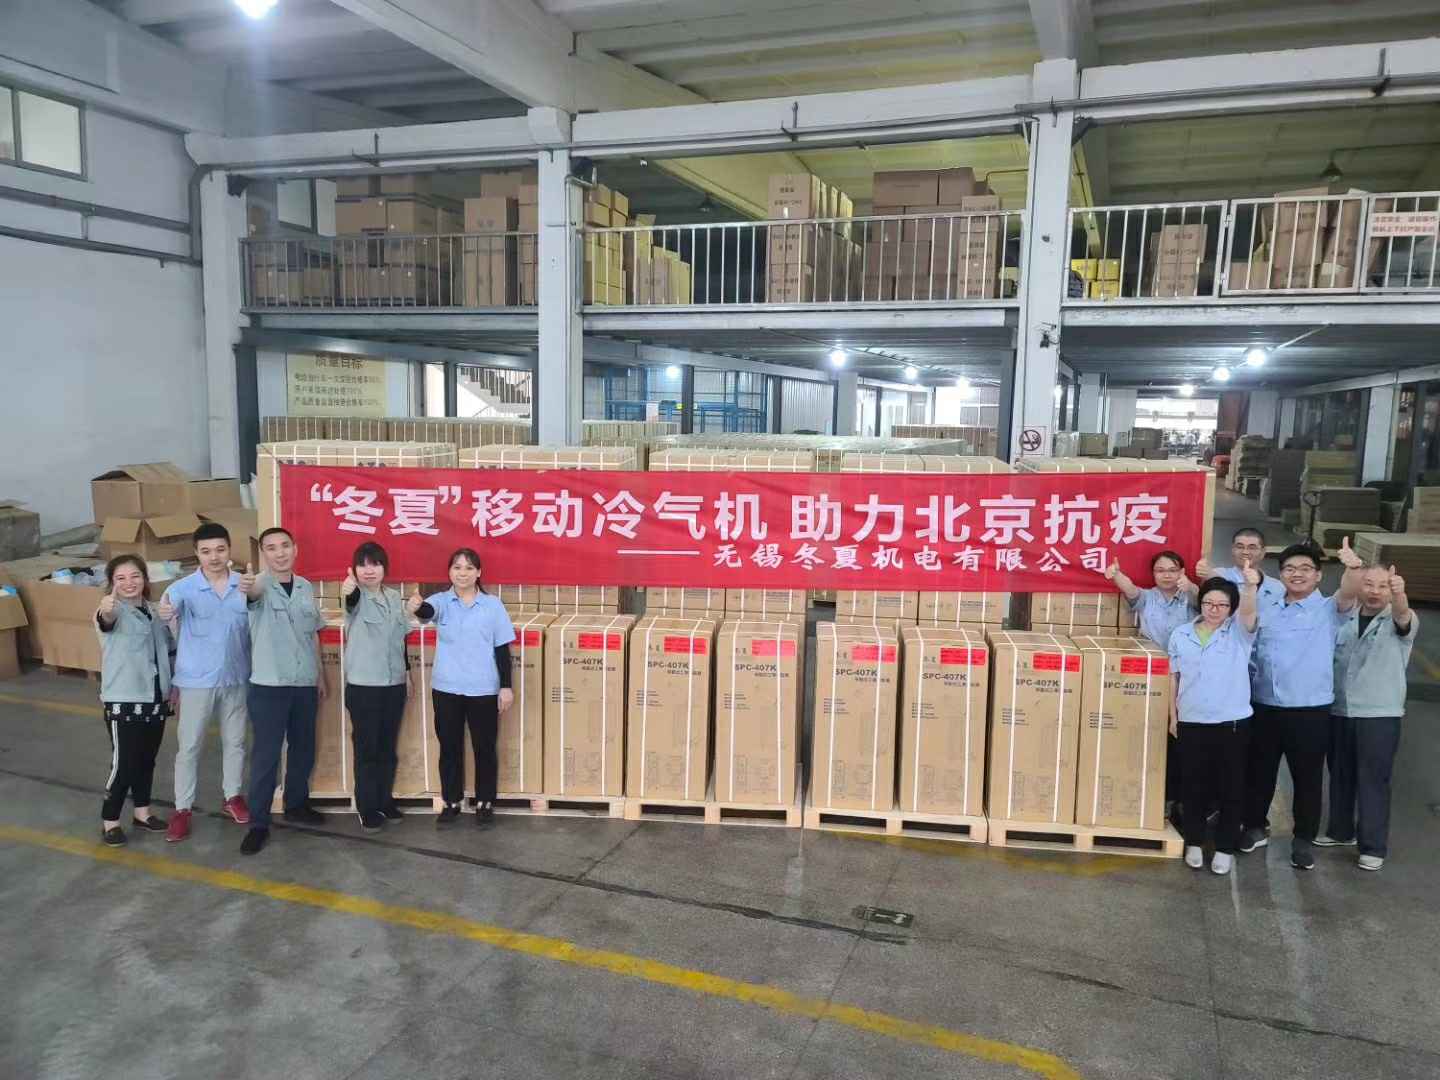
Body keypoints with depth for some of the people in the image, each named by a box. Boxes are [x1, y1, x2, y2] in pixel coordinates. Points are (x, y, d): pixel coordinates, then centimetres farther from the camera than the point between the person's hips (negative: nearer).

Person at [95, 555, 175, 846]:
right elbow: (106, 622, -38)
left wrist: (173, 686, 13)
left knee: (147, 760, 16)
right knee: (124, 763, -2)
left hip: (156, 700, 6)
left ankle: (142, 812, 30)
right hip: (123, 701, -6)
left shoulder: (156, 612, 8)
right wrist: (105, 612, -61)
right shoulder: (113, 612, -11)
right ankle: (110, 820, 13)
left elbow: (167, 651, 18)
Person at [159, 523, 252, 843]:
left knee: (235, 742, 15)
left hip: (236, 678, 2)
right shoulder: (183, 588, -11)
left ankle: (232, 797, 34)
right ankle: (182, 809, 20)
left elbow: (255, 628, 7)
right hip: (197, 680, -2)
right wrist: (165, 613, -52)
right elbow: (166, 609, -30)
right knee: (189, 747, 6)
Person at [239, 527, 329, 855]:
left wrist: (321, 677, 15)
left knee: (303, 749, 15)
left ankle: (296, 805, 32)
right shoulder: (260, 584, -9)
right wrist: (247, 588, -60)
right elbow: (255, 593, -36)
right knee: (266, 754, -2)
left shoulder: (306, 587, 7)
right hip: (269, 685, -5)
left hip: (305, 684, 5)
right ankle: (258, 823, 7)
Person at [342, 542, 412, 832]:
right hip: (363, 685, -5)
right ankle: (367, 809, 11)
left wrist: (407, 672, 16)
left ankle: (386, 800, 26)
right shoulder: (356, 597, -9)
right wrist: (348, 591, -59)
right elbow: (353, 600, -35)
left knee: (388, 746, 13)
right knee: (367, 748, 1)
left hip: (394, 683, 5)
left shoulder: (394, 598, 7)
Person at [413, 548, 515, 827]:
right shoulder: (441, 601, 0)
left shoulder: (493, 605, 0)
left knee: (484, 748, 8)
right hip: (446, 688, 1)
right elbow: (428, 611, -25)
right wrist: (415, 607, -49)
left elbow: (502, 649, 1)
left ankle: (485, 803, 22)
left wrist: (506, 686, -3)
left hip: (483, 690, -1)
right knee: (450, 747, 11)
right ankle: (451, 802, 25)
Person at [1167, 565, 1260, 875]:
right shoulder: (1181, 634, 4)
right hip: (1191, 721, 1)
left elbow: (1249, 612, -23)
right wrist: (1173, 715, 8)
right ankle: (1194, 843, 23)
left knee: (1230, 787, 6)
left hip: (1232, 722, -1)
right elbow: (1173, 676, 9)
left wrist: (1252, 586, -43)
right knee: (1193, 785, 9)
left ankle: (1225, 848, 19)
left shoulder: (1239, 632, -1)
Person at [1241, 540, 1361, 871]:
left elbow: (1349, 594, -24)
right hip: (1264, 708, 3)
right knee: (1258, 773, 14)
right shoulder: (1265, 610, 9)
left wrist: (1353, 567, -43)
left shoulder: (1328, 610, -3)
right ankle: (1256, 827, 31)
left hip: (1310, 710, -3)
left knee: (1307, 778, 8)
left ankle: (1304, 839, 23)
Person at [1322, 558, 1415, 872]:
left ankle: (1373, 847, 10)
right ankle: (1341, 831, 32)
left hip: (1379, 715, -4)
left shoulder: (1399, 621, -10)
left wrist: (1400, 594, -53)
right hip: (1339, 711, 5)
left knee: (1373, 780, 0)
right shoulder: (1345, 617, 6)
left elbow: (1403, 615, -32)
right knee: (1340, 775, 16)